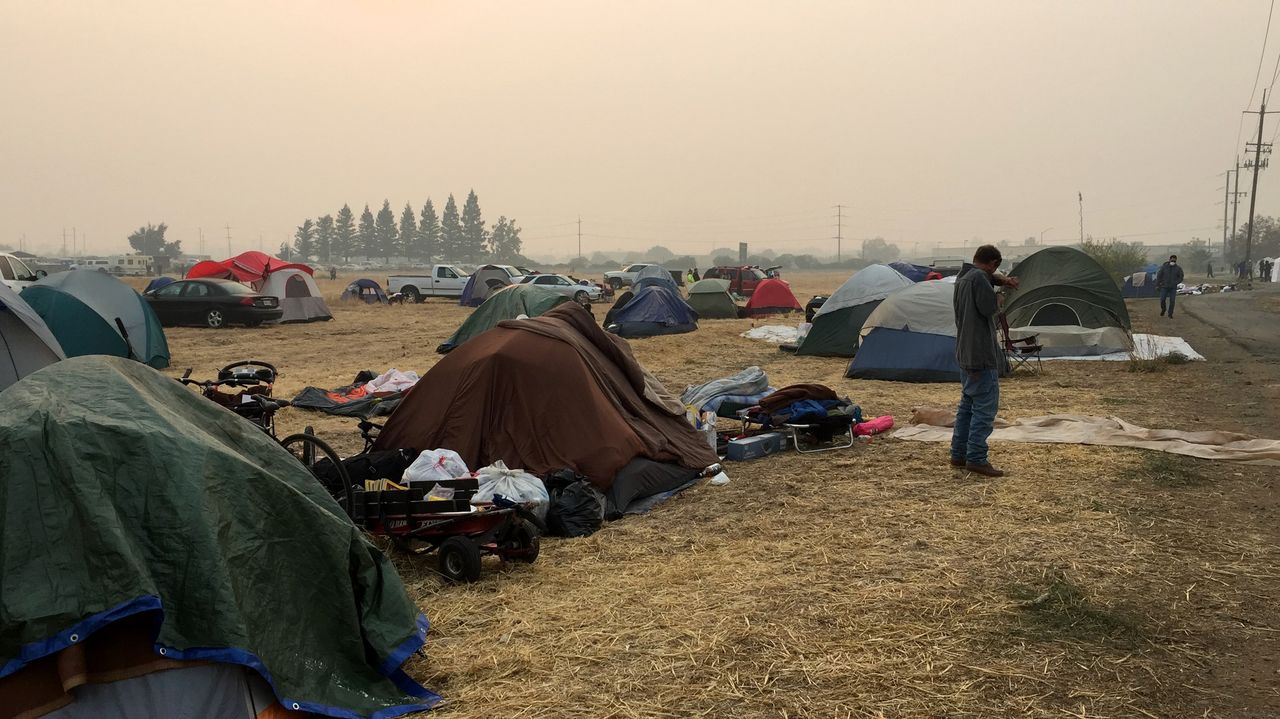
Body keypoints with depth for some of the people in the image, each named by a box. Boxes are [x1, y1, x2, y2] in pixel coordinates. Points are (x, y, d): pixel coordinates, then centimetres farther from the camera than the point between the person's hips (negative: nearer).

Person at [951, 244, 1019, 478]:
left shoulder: (962, 278, 13)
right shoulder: (979, 278, -15)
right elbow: (989, 308, -20)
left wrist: (1002, 280, 12)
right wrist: (999, 303, 1)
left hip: (965, 354, 10)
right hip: (982, 355, -10)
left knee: (967, 404, 16)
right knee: (985, 407, -6)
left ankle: (958, 454, 20)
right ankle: (976, 459, -5)